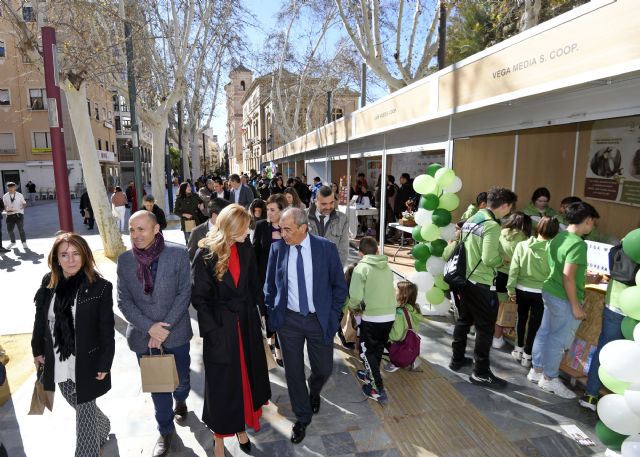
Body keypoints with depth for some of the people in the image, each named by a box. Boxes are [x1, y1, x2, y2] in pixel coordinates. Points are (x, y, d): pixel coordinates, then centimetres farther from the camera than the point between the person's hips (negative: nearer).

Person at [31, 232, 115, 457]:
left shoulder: (100, 286, -17)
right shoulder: (48, 282, -3)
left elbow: (107, 330, -14)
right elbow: (40, 319, 9)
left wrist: (104, 364, -12)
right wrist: (38, 350, 12)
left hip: (86, 363, -5)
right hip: (58, 362, 6)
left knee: (85, 413, 6)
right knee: (79, 406, 24)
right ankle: (102, 428, 51)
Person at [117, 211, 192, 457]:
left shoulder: (178, 253, -12)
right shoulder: (124, 259, -5)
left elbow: (184, 293, -11)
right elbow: (123, 301, -3)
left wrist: (165, 328, -16)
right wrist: (150, 327, -15)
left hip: (176, 332, -1)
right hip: (143, 335, 1)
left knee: (181, 379, 19)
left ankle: (180, 401, 55)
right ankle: (166, 430, 40)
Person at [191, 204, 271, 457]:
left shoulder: (246, 250, -1)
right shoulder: (206, 254, -13)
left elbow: (253, 287, 6)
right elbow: (199, 297, -10)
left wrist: (256, 313, -2)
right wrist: (212, 330, -15)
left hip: (247, 323, 4)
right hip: (220, 326, -4)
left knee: (246, 376, 16)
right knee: (222, 383, 9)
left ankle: (240, 425, 38)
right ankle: (219, 436, 30)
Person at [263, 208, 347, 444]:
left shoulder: (326, 248, -11)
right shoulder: (277, 248, -7)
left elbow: (339, 285, -1)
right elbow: (269, 285, 6)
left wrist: (332, 314, -3)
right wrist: (272, 314, 2)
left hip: (319, 320, 0)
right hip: (288, 320, 1)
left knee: (323, 369, 12)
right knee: (293, 371, 10)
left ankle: (314, 393, 49)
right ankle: (302, 417, 35)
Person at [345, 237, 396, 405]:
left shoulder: (361, 267, -10)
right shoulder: (387, 267, 6)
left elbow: (356, 296, -17)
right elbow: (389, 290, 6)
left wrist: (352, 305, 3)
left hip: (372, 317, -6)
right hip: (390, 315, 6)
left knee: (367, 351, 10)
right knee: (378, 348, 23)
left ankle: (378, 390, 9)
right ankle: (371, 375, 41)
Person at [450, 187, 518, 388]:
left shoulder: (471, 220, 9)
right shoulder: (492, 226, -18)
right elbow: (489, 260, -23)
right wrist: (503, 258, -3)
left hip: (464, 279, 9)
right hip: (481, 284, -9)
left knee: (464, 320, 20)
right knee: (485, 327, 3)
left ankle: (457, 359, 33)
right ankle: (481, 372, 11)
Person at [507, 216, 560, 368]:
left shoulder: (522, 245, -9)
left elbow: (514, 269, -8)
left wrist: (511, 288, 0)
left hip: (522, 290, 2)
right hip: (540, 292, -2)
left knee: (522, 319, 20)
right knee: (534, 323, 11)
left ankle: (519, 350, 32)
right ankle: (527, 356, 19)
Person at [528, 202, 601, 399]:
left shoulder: (559, 238, 6)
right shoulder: (578, 244, -22)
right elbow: (568, 277, -24)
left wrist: (586, 277, 26)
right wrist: (576, 306, -18)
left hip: (550, 292, 9)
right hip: (564, 299, -9)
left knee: (544, 333, 18)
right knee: (559, 340, 6)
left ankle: (536, 370, 31)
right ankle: (549, 379, 21)